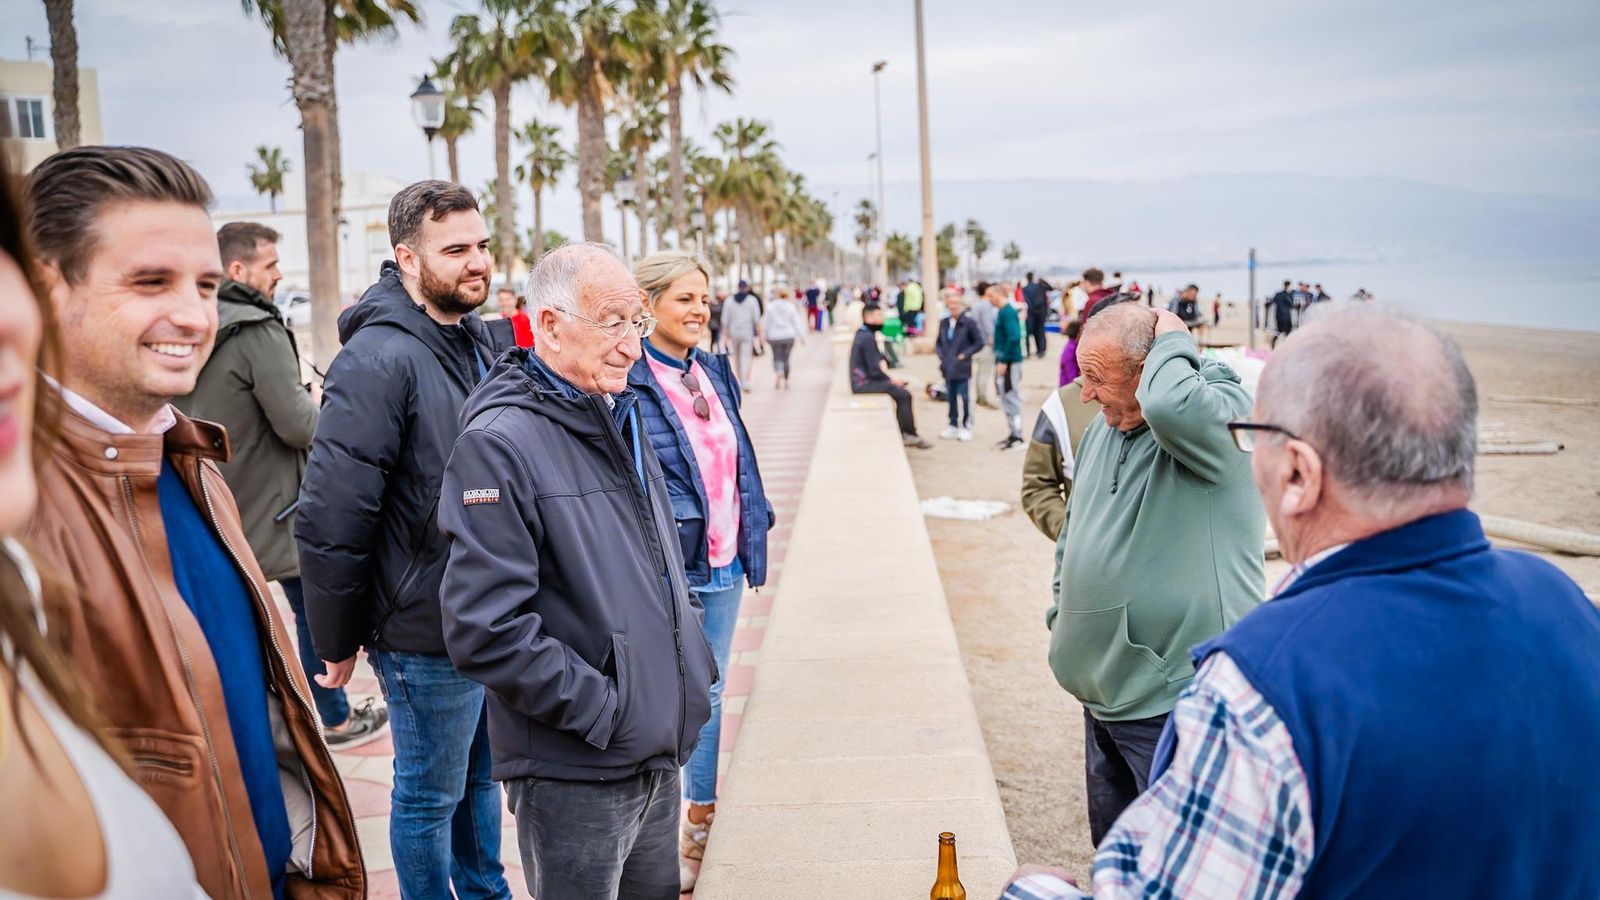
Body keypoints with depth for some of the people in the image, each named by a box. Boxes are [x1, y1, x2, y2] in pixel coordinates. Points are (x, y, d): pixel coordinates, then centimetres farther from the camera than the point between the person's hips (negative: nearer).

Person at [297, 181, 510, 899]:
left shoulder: (478, 337, 7)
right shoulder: (379, 359, -20)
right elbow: (330, 517, -20)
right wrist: (338, 643, -12)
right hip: (427, 632, -8)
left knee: (481, 774, 23)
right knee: (430, 795, 10)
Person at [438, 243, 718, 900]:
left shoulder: (622, 417, 11)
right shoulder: (501, 442, -18)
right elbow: (486, 629, -24)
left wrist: (693, 667, 11)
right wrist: (602, 708, -19)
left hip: (659, 755, 8)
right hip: (574, 773, -8)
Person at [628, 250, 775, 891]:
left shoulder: (712, 373, 10)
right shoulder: (627, 381, -13)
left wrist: (753, 529, 14)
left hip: (722, 566, 7)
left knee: (710, 695, 18)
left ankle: (704, 822, 33)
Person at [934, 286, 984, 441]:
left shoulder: (968, 322, -9)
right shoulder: (944, 323, 7)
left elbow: (979, 343, -6)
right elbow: (938, 342, 17)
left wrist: (965, 355, -11)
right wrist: (942, 356, 2)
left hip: (962, 368, -5)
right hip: (948, 368, 5)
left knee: (964, 397, 1)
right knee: (950, 397, 12)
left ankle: (966, 426, 9)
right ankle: (953, 425, 22)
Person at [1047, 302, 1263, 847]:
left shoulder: (1223, 414, -16)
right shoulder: (1102, 430, 10)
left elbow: (1170, 407, -40)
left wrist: (1173, 338, -21)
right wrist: (1062, 617, 19)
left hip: (1176, 699, -8)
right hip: (1106, 693, 8)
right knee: (1113, 848, 21)